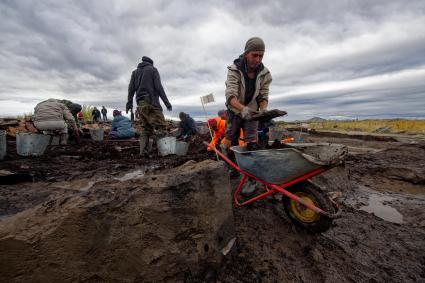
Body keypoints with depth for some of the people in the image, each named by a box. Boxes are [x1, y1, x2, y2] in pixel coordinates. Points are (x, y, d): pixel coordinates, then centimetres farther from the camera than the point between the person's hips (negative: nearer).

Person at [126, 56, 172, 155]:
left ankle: (143, 153, -3)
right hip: (151, 102, -6)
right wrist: (166, 101, -7)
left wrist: (129, 103, 13)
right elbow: (158, 87, -4)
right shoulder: (153, 69, 8)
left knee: (145, 129, 6)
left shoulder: (135, 72, 23)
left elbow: (131, 88, 14)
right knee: (161, 128, -8)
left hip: (140, 104, 6)